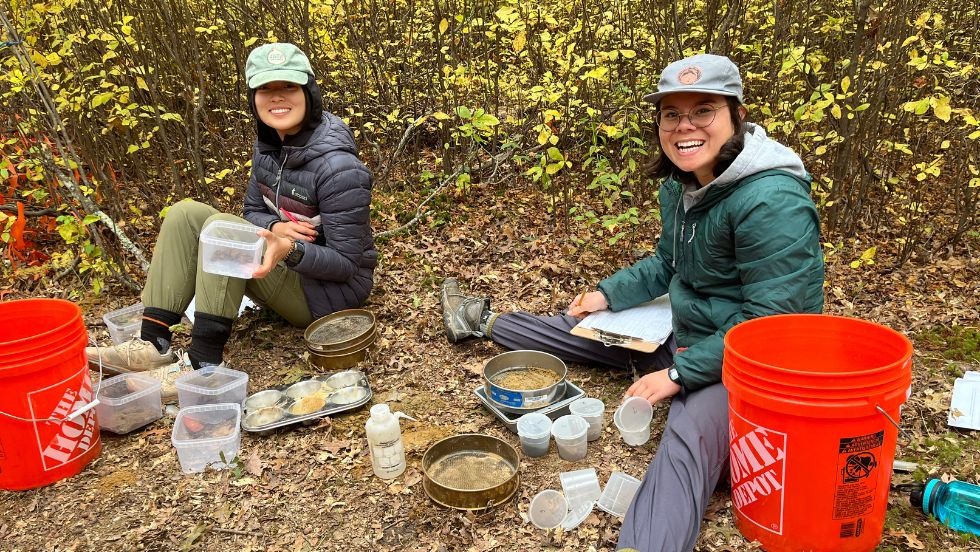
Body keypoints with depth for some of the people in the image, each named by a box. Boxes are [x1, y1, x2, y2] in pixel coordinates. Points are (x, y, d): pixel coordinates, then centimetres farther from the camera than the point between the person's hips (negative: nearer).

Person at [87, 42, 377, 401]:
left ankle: (204, 365, -25)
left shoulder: (338, 167, -24)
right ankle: (153, 344, -12)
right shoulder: (268, 146, 0)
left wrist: (291, 250, -40)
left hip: (333, 289, -8)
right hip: (285, 274, 8)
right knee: (185, 214, -4)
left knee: (220, 227, -25)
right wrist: (275, 228, -14)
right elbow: (252, 211, 10)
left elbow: (346, 264, -21)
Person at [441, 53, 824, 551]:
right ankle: (485, 322, 40)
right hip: (689, 336, 9)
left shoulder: (772, 200, -27)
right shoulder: (681, 183, 2)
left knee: (686, 441, -37)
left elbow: (768, 323, -27)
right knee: (591, 326, 19)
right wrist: (607, 295, 9)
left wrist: (680, 374, -24)